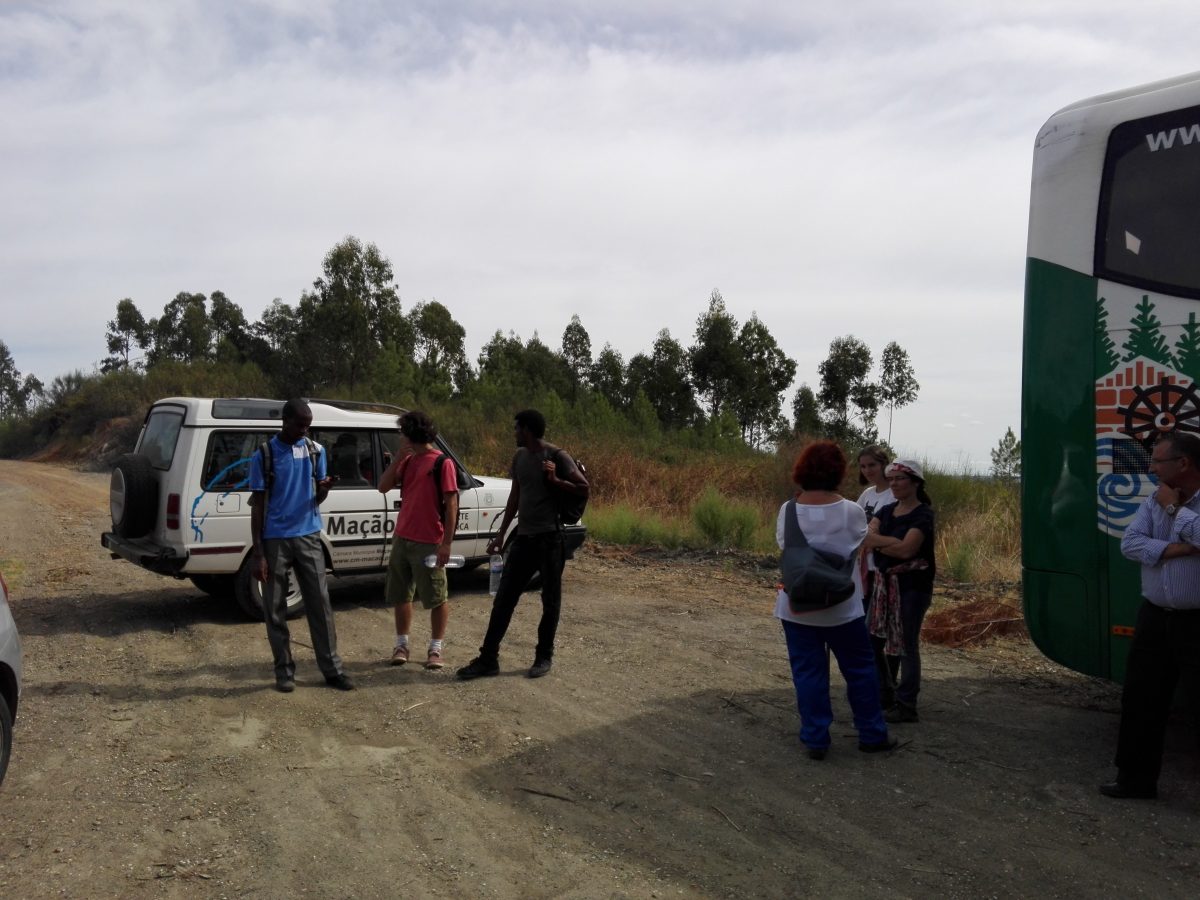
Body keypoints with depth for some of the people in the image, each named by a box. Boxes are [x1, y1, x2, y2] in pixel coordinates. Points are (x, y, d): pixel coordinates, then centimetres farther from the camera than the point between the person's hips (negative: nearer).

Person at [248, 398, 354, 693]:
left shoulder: (316, 451, 5)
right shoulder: (264, 455, -5)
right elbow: (257, 506, -4)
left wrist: (324, 488, -15)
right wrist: (257, 553, -8)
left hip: (308, 536, 2)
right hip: (275, 540, -2)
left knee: (320, 604, 3)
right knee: (275, 609, 4)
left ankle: (332, 669, 10)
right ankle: (284, 671, 16)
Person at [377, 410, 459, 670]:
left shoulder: (442, 463, -11)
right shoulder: (408, 461, 11)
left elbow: (451, 504, -12)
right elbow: (383, 487, 6)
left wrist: (447, 543, -16)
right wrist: (398, 458, -5)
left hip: (429, 543, -7)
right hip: (402, 539, 7)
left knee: (436, 598, 3)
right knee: (401, 595, 13)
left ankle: (435, 648, 14)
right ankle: (401, 644, 25)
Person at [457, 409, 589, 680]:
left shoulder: (557, 456, -9)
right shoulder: (519, 457, 11)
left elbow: (584, 489, -9)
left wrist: (555, 480, -21)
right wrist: (501, 533, 17)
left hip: (550, 537, -6)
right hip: (524, 537, 6)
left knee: (550, 600, 5)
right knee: (504, 598, 4)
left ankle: (544, 657, 18)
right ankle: (488, 659, 7)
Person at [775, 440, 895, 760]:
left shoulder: (788, 510, -8)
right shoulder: (852, 511, -11)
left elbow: (785, 549, -2)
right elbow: (859, 550, 2)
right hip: (842, 606, -1)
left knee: (808, 672, 9)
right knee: (859, 668, 16)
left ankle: (815, 740, 14)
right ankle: (872, 734, 27)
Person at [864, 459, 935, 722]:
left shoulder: (923, 514, -11)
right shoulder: (886, 511, 10)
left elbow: (906, 550, -22)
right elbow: (866, 538, -4)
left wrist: (878, 542, -11)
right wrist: (891, 542, -19)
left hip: (912, 585, -7)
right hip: (885, 582, 7)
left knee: (906, 644, 0)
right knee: (873, 640, 11)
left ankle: (906, 706, 10)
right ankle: (884, 693, 27)